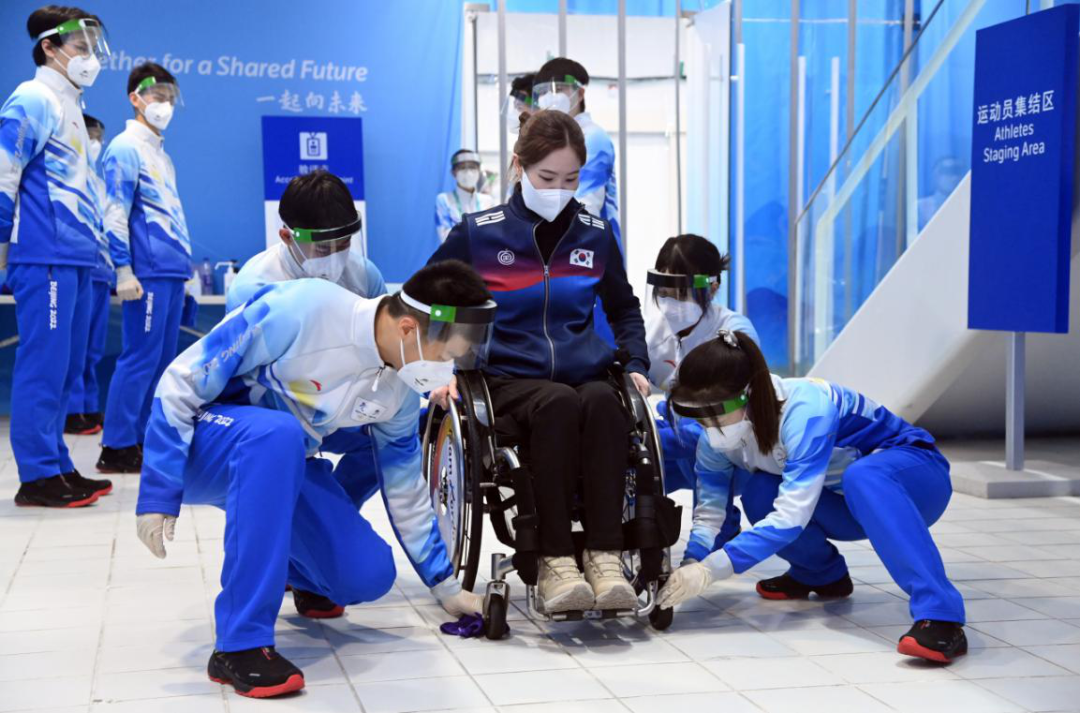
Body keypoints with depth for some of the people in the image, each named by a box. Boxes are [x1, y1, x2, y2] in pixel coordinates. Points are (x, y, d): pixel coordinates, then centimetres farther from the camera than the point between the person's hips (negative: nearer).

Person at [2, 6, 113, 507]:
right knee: (44, 363, -7)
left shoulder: (70, 106, 21)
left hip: (74, 257, 9)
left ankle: (56, 466, 17)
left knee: (66, 365, 11)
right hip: (45, 256, -9)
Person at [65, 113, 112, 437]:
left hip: (100, 269, 8)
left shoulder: (97, 180, 22)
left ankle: (89, 408, 13)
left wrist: (112, 265, 17)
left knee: (93, 347, 9)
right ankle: (72, 413, -7)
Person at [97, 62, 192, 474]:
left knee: (163, 359, 10)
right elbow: (115, 214, -14)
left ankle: (146, 439, 16)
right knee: (140, 357, -8)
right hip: (148, 271, -9)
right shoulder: (126, 148, -6)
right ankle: (117, 448, -4)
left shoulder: (160, 151, 20)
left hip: (172, 270, 9)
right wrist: (123, 270, -19)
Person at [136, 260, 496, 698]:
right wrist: (159, 492, -25)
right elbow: (183, 381, -23)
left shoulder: (400, 388, -7)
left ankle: (289, 567, 26)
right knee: (278, 432, -40)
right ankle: (240, 645, -32)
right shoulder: (301, 310, -29)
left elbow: (404, 488, 7)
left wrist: (446, 584, 10)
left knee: (368, 576, -12)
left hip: (281, 464, 6)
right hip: (199, 444, -6)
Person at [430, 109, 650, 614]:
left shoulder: (596, 234, 14)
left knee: (602, 401, -35)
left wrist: (636, 364, 13)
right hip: (508, 379, -2)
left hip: (586, 374, 2)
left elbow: (624, 308, 29)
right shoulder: (479, 233, 6)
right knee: (558, 403, -37)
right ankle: (554, 562, -37)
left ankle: (605, 556, -38)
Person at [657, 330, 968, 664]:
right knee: (760, 496, -24)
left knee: (862, 476, -41)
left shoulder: (805, 410, -34)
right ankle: (821, 573, 7)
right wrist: (688, 570, -30)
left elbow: (790, 516, -39)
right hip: (846, 503, 6)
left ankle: (940, 618, -45)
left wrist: (709, 570, -43)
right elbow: (708, 512, -11)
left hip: (913, 477, -6)